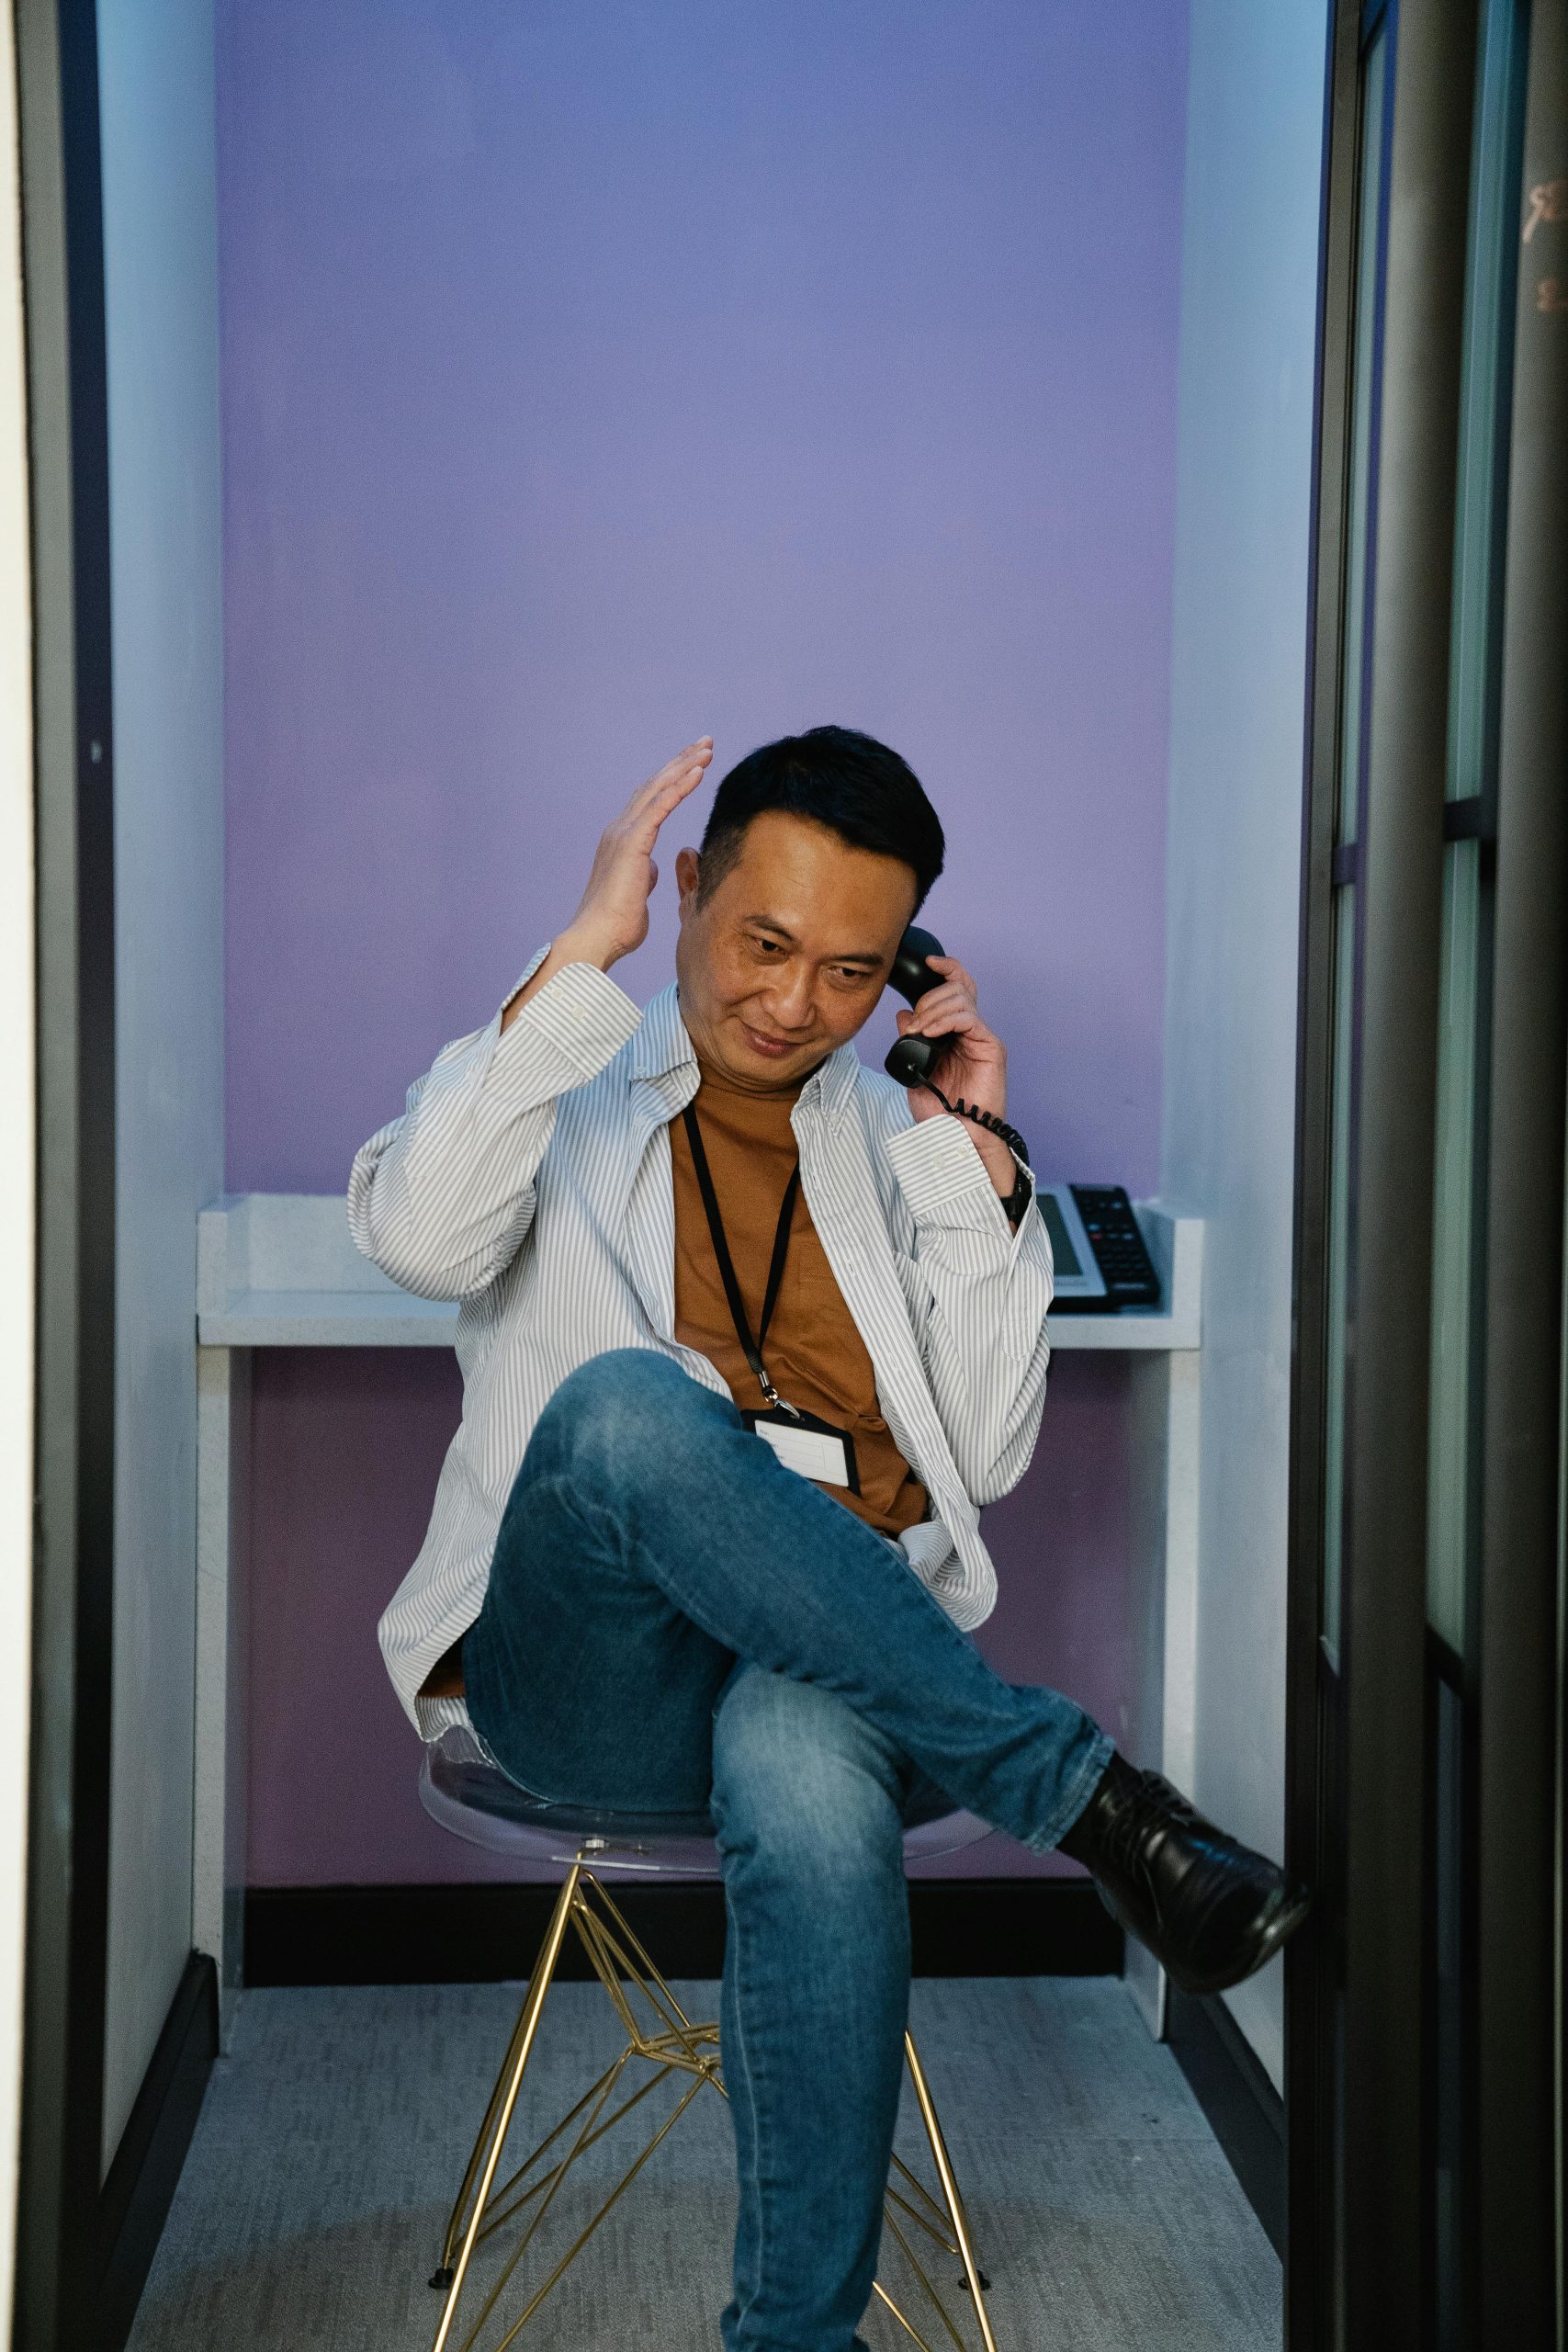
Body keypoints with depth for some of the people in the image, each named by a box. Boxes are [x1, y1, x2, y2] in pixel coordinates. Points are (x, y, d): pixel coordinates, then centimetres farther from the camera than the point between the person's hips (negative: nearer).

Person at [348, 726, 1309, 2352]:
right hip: (585, 1678, -1)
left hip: (841, 1663, 2)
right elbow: (421, 1237, -14)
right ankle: (1090, 1796, -28)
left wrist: (973, 1163, 5)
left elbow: (983, 1456, 10)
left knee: (806, 1770, -38)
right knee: (625, 1403, -37)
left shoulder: (894, 1143, 19)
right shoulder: (550, 1090, 11)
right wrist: (585, 950, -14)